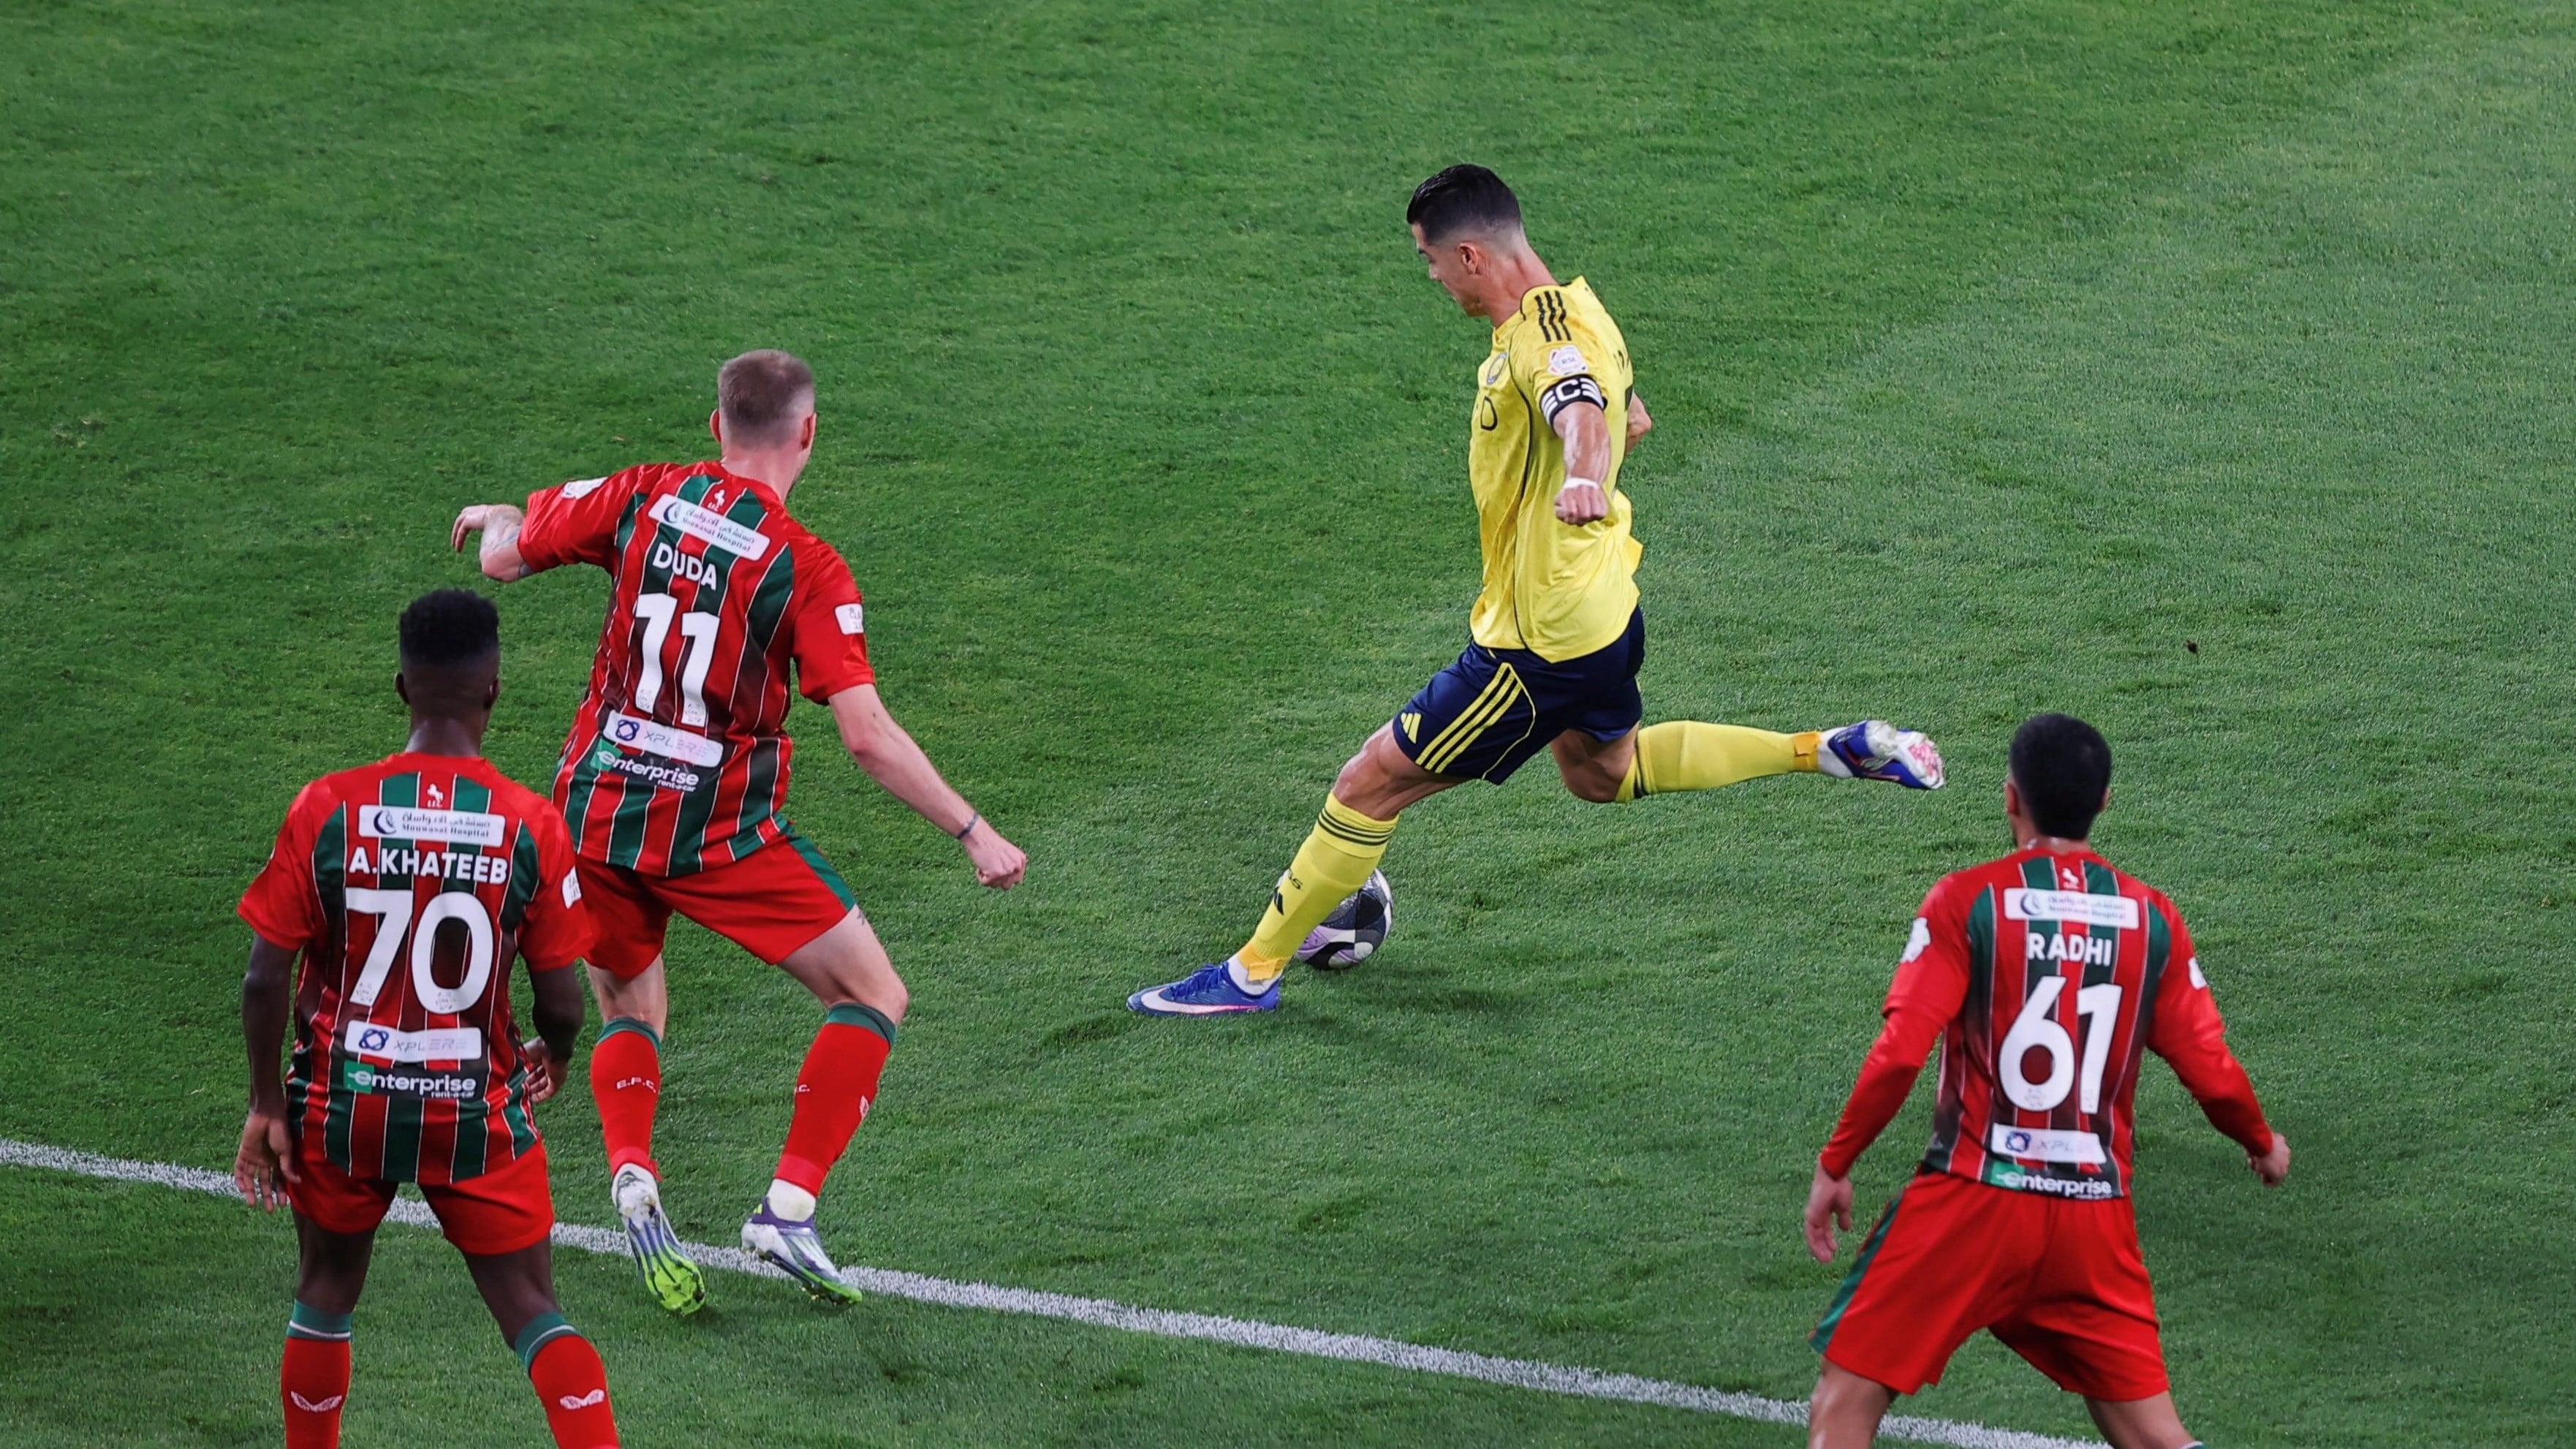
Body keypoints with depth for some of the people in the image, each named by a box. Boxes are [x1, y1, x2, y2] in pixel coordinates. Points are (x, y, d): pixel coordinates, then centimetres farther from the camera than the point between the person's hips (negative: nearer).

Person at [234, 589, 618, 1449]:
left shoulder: (327, 811, -12)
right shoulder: (532, 828, -13)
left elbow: (267, 976, -10)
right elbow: (561, 1002, -7)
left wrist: (266, 1105, 3)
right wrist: (556, 1056, 16)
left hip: (344, 1106, 1)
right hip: (478, 1113, -1)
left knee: (325, 1295, 22)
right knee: (533, 1313, 7)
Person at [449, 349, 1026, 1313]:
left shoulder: (642, 498, -3)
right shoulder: (807, 569, -12)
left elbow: (504, 559, 7)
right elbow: (867, 736, -18)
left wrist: (498, 520, 31)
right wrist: (973, 833, -10)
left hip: (593, 809, 4)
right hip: (722, 831, -4)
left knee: (629, 1012, 24)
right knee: (872, 997, 9)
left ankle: (632, 1178, -5)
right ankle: (789, 1207, -3)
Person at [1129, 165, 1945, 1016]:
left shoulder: (1542, 334, -26)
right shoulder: (1567, 310, 5)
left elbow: (1584, 413, -48)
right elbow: (1631, 418, 21)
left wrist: (1582, 477, -70)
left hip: (1541, 642, -10)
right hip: (1603, 612, 10)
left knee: (1371, 784, -3)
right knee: (1601, 771, 35)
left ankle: (1254, 971, 7)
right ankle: (1828, 751, 30)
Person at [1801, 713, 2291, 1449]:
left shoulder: (1967, 900, -6)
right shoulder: (2152, 917, 4)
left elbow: (1899, 1055, -13)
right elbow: (2213, 1074, 6)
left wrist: (1834, 1166, -1)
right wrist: (2264, 1144, 27)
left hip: (1972, 1200, -3)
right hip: (2097, 1219, 4)